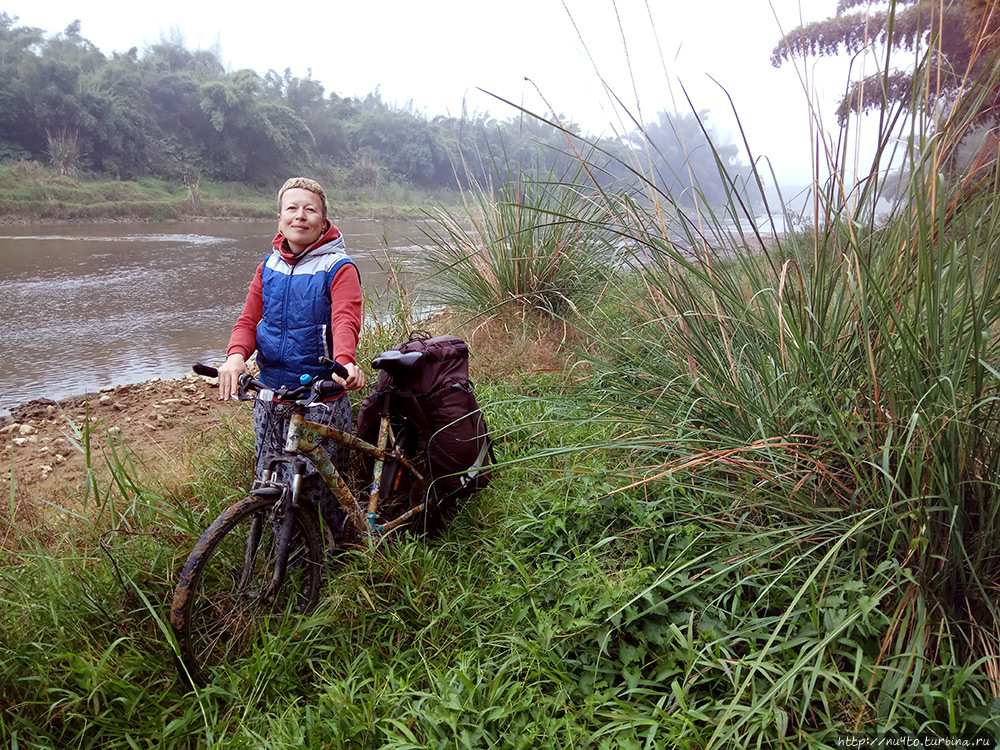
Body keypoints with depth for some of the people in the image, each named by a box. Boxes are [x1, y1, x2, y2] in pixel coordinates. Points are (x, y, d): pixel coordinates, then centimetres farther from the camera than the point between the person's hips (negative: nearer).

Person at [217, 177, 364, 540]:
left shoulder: (339, 268, -7)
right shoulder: (268, 267, 10)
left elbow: (345, 320, -22)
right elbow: (249, 319, 6)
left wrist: (344, 360, -43)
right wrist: (236, 355, -16)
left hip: (323, 399, -5)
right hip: (270, 397, 5)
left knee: (319, 488, 1)